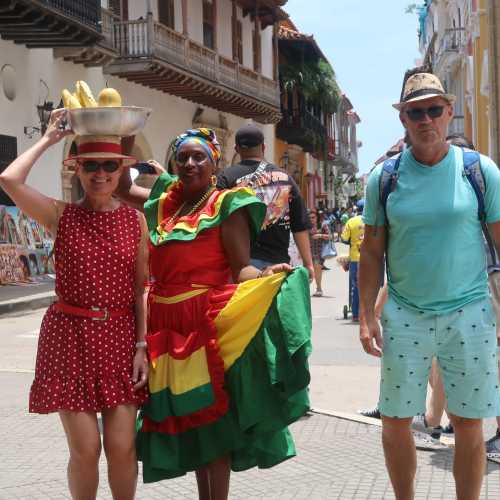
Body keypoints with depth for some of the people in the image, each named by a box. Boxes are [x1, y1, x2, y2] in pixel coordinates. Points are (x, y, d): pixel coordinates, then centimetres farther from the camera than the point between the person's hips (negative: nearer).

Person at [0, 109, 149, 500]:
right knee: (85, 450, 0)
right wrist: (48, 139, -6)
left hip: (121, 337, 2)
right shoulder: (61, 215, -2)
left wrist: (142, 346, -2)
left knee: (121, 446, 1)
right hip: (71, 336, -1)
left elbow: (141, 289, 5)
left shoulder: (135, 220, 4)